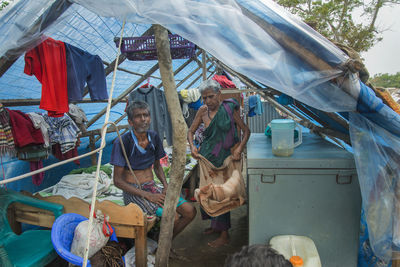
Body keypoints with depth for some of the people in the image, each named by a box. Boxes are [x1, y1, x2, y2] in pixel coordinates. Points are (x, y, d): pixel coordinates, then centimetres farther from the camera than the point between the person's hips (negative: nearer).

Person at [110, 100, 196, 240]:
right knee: (173, 217, -25)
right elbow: (118, 180, -13)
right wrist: (147, 195, -20)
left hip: (152, 187, 6)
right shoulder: (122, 142, -14)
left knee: (190, 211, -9)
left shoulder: (153, 137, 4)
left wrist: (166, 185, -2)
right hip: (133, 192, -6)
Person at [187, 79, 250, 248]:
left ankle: (224, 235, 10)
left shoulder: (229, 109, -9)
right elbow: (191, 131, 7)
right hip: (206, 158, 5)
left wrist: (239, 149, -22)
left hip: (223, 158, -5)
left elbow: (246, 130, -7)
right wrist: (192, 146, -12)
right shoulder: (203, 111, 2)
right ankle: (216, 225, 35)